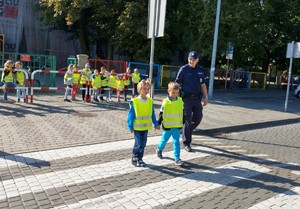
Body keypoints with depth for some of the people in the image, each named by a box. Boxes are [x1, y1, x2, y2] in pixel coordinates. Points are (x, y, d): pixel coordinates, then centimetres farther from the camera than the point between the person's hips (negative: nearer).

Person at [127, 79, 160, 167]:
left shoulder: (150, 101, 2)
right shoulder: (134, 101, -12)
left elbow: (152, 114, 10)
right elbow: (131, 115, -8)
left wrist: (156, 124, 10)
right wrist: (130, 126, -9)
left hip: (146, 127, 4)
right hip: (137, 127, -4)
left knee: (143, 144, 10)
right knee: (138, 143, -5)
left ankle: (140, 158, 26)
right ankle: (134, 156, 20)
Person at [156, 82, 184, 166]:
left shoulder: (180, 101, 0)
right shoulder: (165, 102, -9)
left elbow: (182, 113, 11)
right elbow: (161, 114, -3)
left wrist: (183, 122, 16)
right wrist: (158, 123, -2)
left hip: (177, 126, 2)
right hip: (167, 126, -2)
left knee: (176, 142, 2)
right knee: (164, 140, 16)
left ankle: (177, 158, 7)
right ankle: (159, 149, 44)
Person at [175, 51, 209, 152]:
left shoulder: (200, 70, 11)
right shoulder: (184, 69, -4)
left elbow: (203, 85, 16)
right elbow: (177, 83, -5)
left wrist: (206, 97, 11)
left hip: (197, 98, 5)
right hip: (186, 98, -5)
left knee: (198, 118, 9)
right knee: (187, 120, -2)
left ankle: (187, 132, 35)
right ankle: (186, 143, 10)